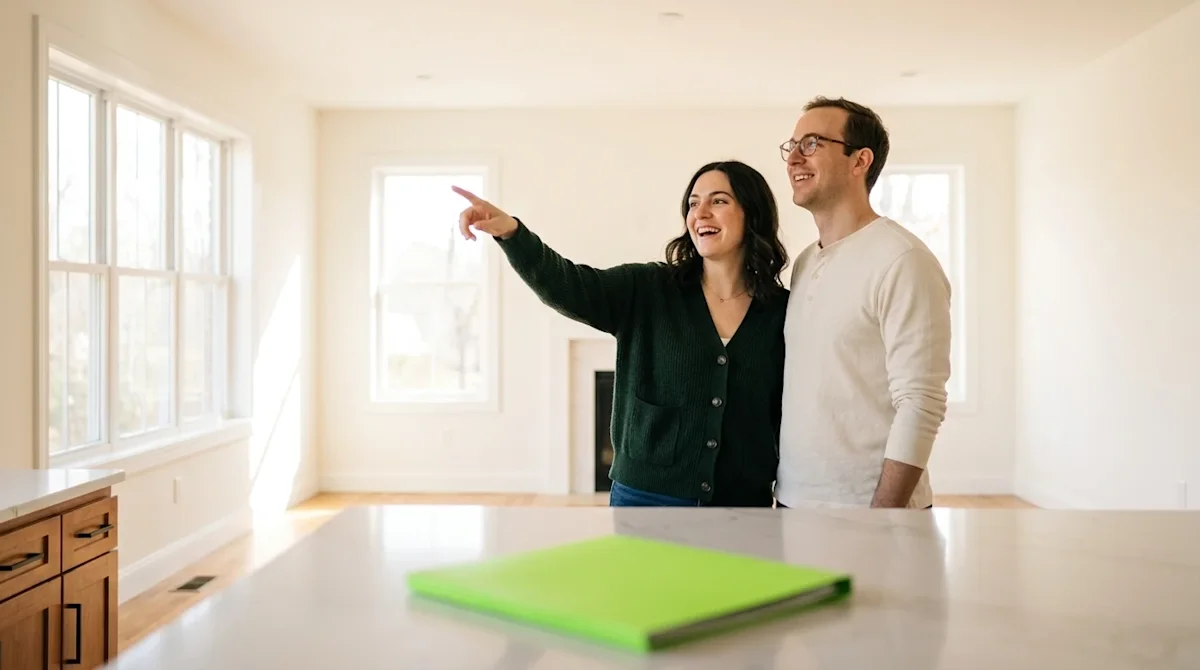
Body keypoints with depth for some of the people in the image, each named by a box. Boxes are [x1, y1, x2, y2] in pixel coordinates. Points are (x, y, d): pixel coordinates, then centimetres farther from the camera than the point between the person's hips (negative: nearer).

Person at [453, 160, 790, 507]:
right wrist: (511, 232, -35)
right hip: (646, 497, -1)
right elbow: (568, 286, -19)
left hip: (743, 507, 1)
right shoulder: (646, 290, -3)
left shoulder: (782, 310, -1)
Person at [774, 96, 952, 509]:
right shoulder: (803, 264, 9)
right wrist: (782, 492, 6)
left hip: (864, 507, -7)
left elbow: (920, 406, -17)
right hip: (791, 500, 7)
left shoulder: (902, 261, -13)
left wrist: (881, 523, -19)